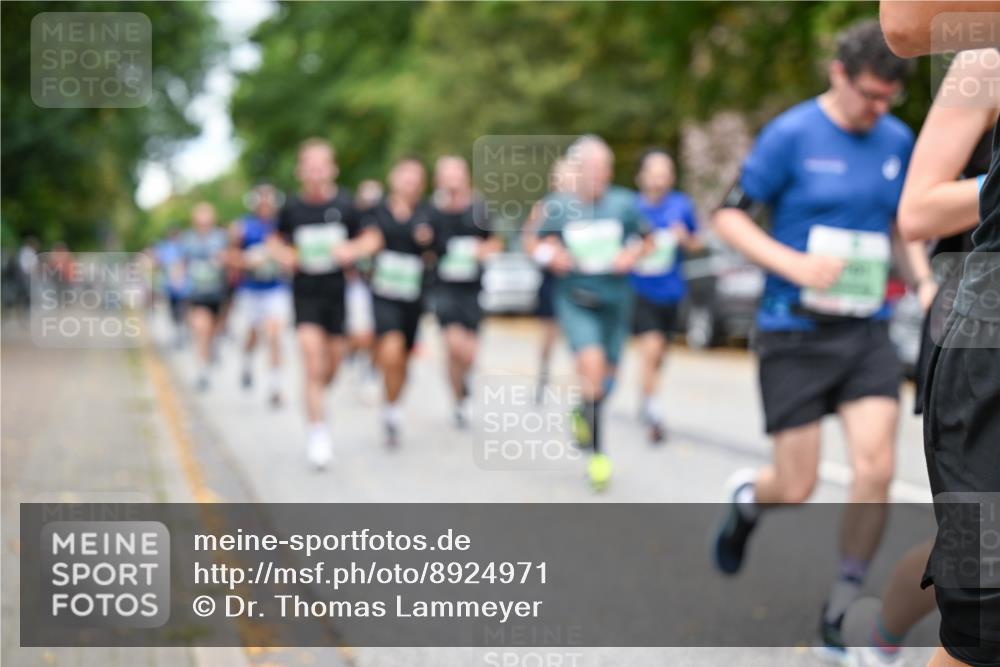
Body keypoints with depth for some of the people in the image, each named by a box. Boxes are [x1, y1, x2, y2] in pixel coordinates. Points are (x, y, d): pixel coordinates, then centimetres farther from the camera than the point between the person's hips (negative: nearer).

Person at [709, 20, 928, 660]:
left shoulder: (898, 141, 7)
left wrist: (924, 278, 5)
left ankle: (840, 615, 6)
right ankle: (747, 498, 37)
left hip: (869, 332, 4)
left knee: (876, 470, -11)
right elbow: (729, 216, -7)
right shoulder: (791, 135, -9)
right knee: (797, 489, -2)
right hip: (796, 334, -4)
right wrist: (795, 264, -21)